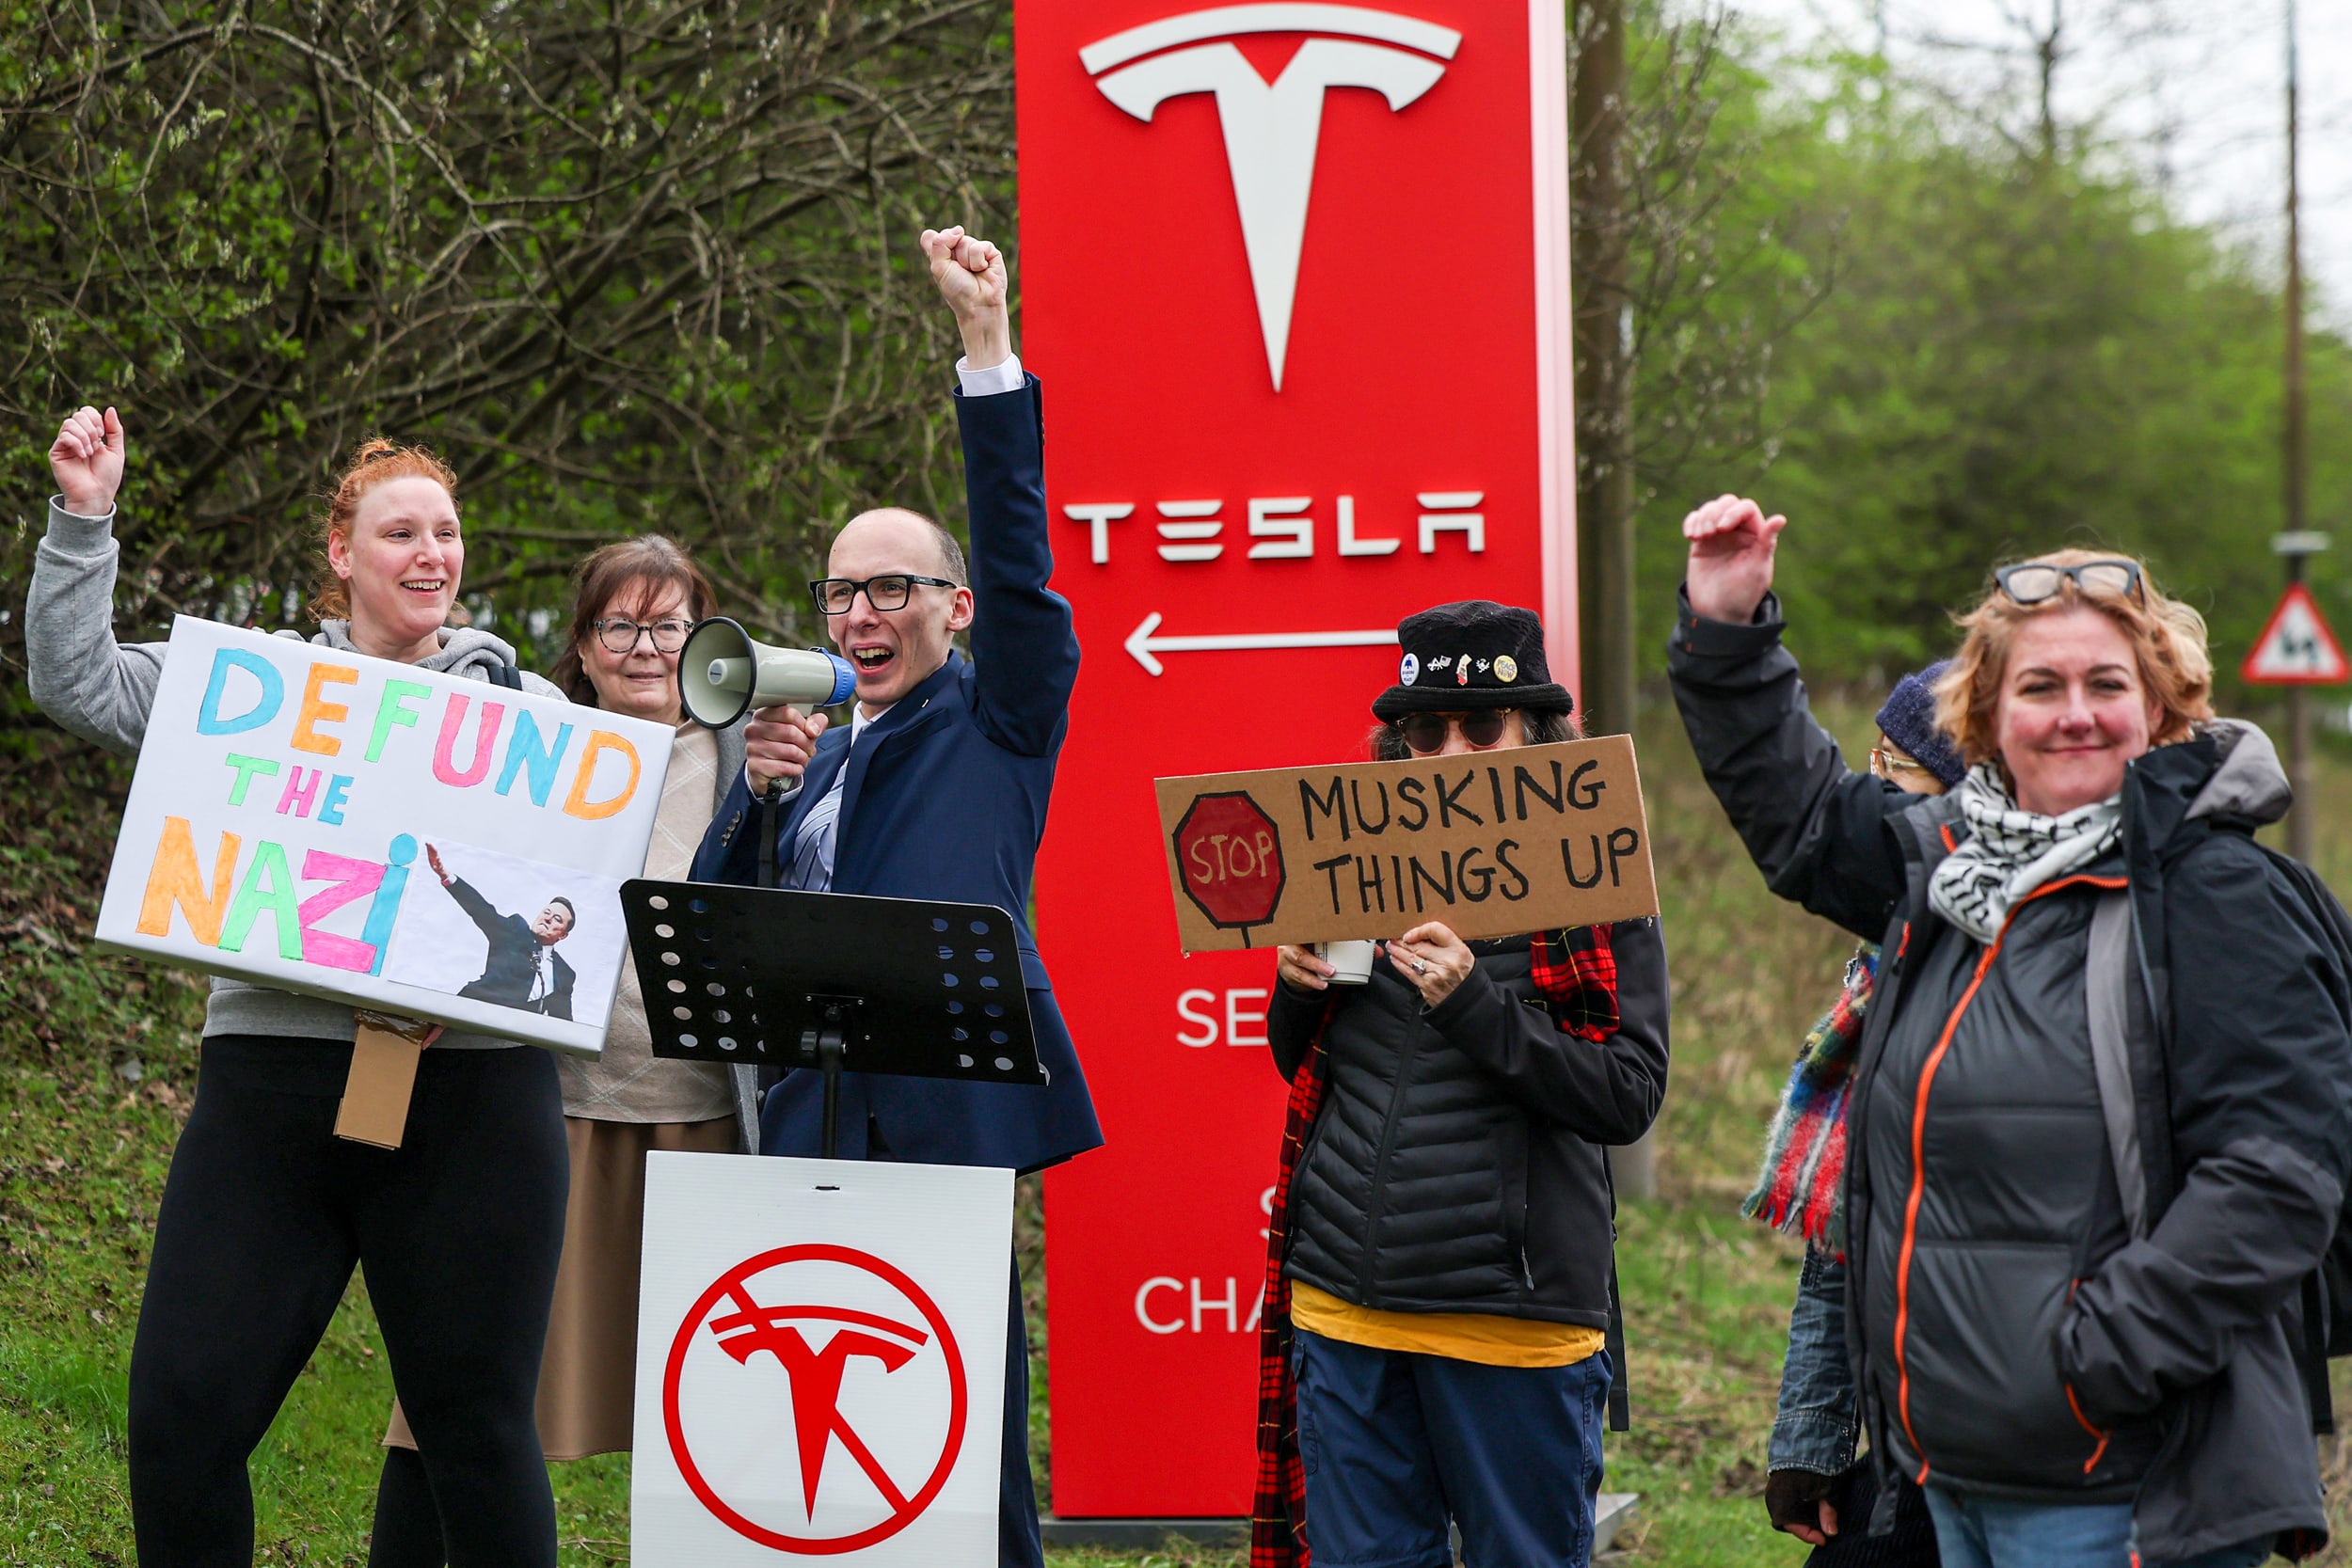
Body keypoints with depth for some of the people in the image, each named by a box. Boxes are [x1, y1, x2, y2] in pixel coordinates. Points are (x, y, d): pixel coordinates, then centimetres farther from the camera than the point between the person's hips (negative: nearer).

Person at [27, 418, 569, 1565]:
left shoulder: (523, 707, 12)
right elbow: (77, 683, 8)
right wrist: (84, 520, 0)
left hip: (469, 1093, -1)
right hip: (271, 1080, 1)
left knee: (477, 1427, 1)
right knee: (181, 1414, -3)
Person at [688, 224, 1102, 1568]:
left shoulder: (999, 723, 8)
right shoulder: (813, 756, 22)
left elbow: (1018, 554, -6)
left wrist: (990, 344, -14)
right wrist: (758, 793, -2)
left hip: (951, 1104, -5)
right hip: (817, 1114, 5)